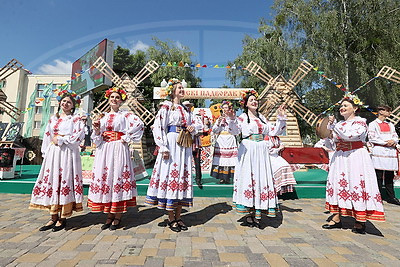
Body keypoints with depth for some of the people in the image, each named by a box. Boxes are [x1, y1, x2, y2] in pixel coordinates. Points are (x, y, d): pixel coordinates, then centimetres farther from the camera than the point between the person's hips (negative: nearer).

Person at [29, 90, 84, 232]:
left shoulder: (76, 119, 4)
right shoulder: (53, 118, 19)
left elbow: (79, 136, -9)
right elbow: (47, 136, 18)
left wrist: (60, 139, -9)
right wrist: (45, 153, 10)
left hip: (68, 153, -5)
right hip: (53, 153, 5)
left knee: (65, 181, -6)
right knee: (51, 181, 3)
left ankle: (63, 218, 3)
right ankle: (54, 217, 13)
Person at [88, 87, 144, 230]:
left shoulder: (125, 115, 4)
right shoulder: (103, 117, 18)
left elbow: (139, 124, -15)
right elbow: (97, 139, 16)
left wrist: (127, 138, -13)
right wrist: (97, 130, -4)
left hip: (119, 149, -5)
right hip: (104, 150, 5)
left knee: (118, 177, -5)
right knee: (104, 177, 3)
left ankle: (118, 217, 5)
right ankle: (109, 216, 15)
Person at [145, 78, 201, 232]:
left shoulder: (186, 109, 20)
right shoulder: (166, 107, 0)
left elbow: (194, 125, 27)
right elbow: (158, 127, -10)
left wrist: (193, 128, 2)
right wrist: (164, 148, -18)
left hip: (184, 146, 7)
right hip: (172, 144, -6)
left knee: (182, 176, 6)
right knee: (171, 175, -4)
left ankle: (178, 217, 17)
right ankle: (171, 218, 9)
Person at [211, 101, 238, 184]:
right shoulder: (219, 118, 16)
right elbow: (214, 130, 7)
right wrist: (219, 121, -5)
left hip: (230, 141, -1)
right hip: (221, 141, 1)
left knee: (230, 159, -6)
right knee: (220, 158, -5)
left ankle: (228, 178, 2)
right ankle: (221, 178, 2)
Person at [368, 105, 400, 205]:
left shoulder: (390, 125, 22)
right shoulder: (373, 124, 3)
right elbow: (371, 138, -7)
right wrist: (385, 142, -13)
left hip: (391, 151, 6)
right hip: (379, 152, -5)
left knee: (390, 176, 7)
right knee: (379, 176, -4)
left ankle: (391, 197, 14)